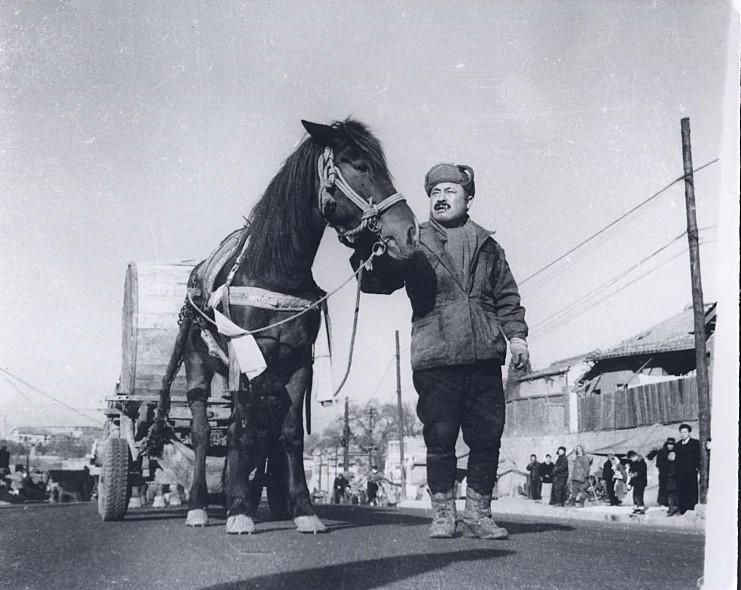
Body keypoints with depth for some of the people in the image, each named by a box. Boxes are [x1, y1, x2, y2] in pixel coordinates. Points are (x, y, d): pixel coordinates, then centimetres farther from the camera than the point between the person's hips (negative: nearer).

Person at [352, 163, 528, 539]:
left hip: (485, 356, 3)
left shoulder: (487, 246, 17)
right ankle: (442, 514, 14)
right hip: (435, 360, -2)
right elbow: (376, 281, 0)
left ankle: (478, 514, 16)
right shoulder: (413, 245, 9)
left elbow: (507, 296, 18)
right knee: (440, 440, 2)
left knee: (487, 438, 5)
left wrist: (516, 335, 6)